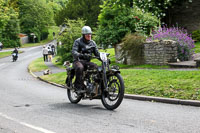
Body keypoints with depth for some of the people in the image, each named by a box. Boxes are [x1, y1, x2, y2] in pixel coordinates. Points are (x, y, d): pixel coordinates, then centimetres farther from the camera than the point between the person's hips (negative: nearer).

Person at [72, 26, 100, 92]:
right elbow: (73, 52, -17)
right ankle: (78, 86, -30)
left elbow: (97, 53, 10)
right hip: (78, 61, -5)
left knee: (97, 67, -24)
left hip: (87, 62, 5)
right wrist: (82, 55, -38)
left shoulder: (92, 43, 12)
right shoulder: (78, 41, -4)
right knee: (80, 68, -39)